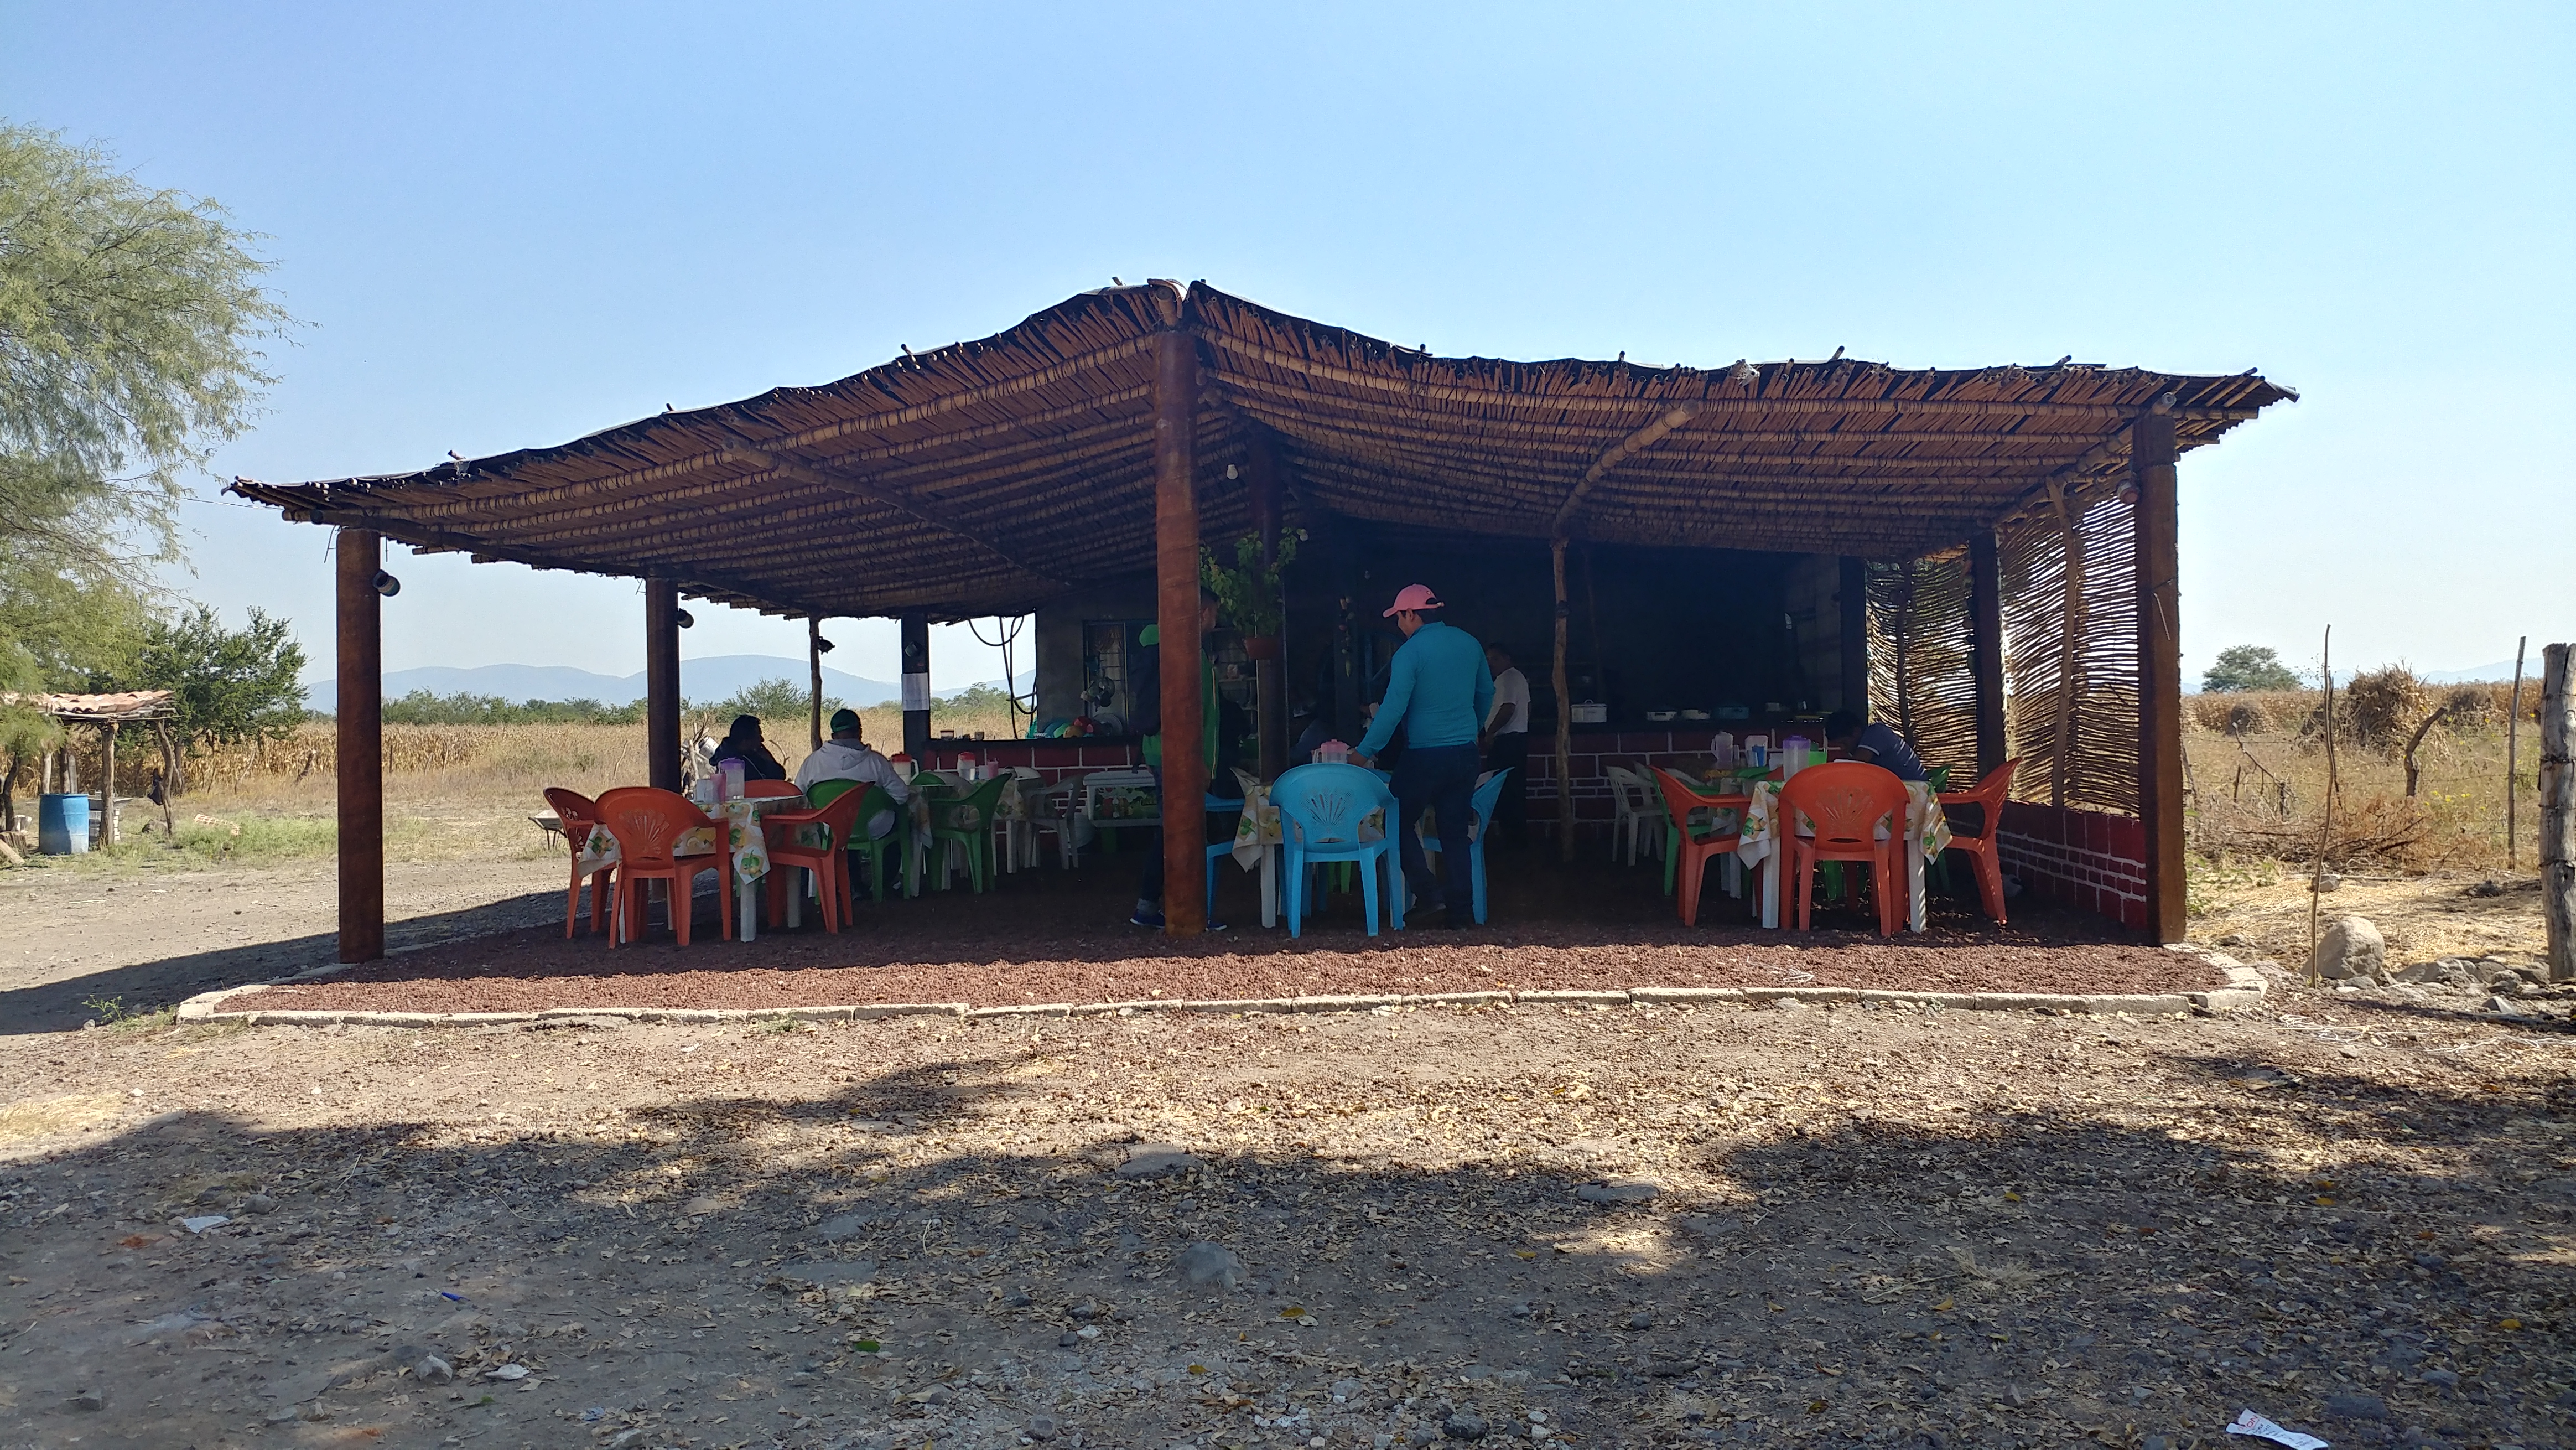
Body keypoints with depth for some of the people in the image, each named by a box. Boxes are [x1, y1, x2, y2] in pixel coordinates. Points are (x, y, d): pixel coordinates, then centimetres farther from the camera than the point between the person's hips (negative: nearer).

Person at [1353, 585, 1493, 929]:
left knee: (1400, 821, 11)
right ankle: (1461, 910, 9)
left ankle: (1425, 891, -1)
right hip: (1466, 753, 6)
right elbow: (1486, 693, 19)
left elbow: (1393, 708, -16)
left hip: (1425, 755, -6)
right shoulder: (1469, 643, 7)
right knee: (1456, 832, 10)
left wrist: (1364, 752, -8)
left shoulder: (1410, 652, -12)